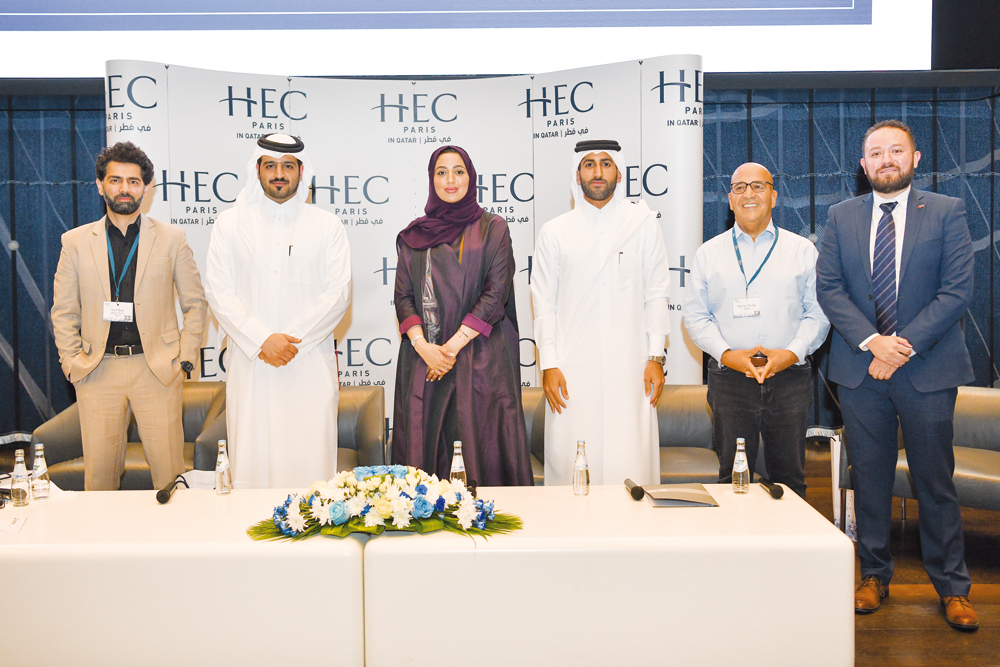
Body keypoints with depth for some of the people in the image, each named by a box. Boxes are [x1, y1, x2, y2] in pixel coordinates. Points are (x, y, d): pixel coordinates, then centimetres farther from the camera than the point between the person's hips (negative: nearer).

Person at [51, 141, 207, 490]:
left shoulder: (172, 238, 4)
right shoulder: (75, 241, 7)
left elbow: (195, 303, 8)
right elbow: (63, 312, 11)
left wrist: (185, 358, 1)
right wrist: (72, 364, 2)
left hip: (158, 368, -1)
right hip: (98, 370, 1)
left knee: (168, 466, 1)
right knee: (99, 468, 5)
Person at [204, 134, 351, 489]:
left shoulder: (327, 225, 9)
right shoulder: (229, 223, 9)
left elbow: (338, 293, 1)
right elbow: (219, 292, 2)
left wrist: (291, 340, -9)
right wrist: (262, 341, -10)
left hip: (310, 363, 0)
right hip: (249, 363, 1)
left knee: (311, 463, -2)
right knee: (250, 462, 1)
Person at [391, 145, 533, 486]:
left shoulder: (493, 229, 4)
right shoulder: (414, 234, 12)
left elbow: (496, 294, -5)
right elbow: (403, 296, 7)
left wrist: (453, 346, -11)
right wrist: (423, 346, -10)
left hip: (480, 357, -2)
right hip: (423, 355, 3)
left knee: (482, 443, -3)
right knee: (424, 442, 2)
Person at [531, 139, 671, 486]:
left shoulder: (643, 222, 7)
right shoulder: (554, 232, 7)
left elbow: (657, 293, 7)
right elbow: (544, 304, 7)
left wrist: (656, 357, 1)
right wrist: (548, 365, 0)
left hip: (630, 368, 0)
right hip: (572, 368, 0)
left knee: (631, 464, -2)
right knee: (571, 465, -1)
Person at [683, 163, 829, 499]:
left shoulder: (803, 250, 10)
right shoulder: (708, 253, 10)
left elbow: (818, 313, 6)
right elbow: (695, 316, 6)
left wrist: (792, 352, -11)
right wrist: (727, 353, -10)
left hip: (790, 379, 0)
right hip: (730, 379, 0)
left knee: (790, 477, 6)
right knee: (732, 478, 4)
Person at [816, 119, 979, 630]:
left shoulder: (946, 213, 1)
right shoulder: (842, 217, 8)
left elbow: (956, 292, -6)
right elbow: (828, 288, 0)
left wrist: (904, 345, -14)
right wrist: (871, 341, -13)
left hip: (927, 368, -2)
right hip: (859, 369, 2)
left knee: (935, 480, 6)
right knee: (869, 478, 9)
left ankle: (952, 587, 19)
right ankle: (874, 575, 23)